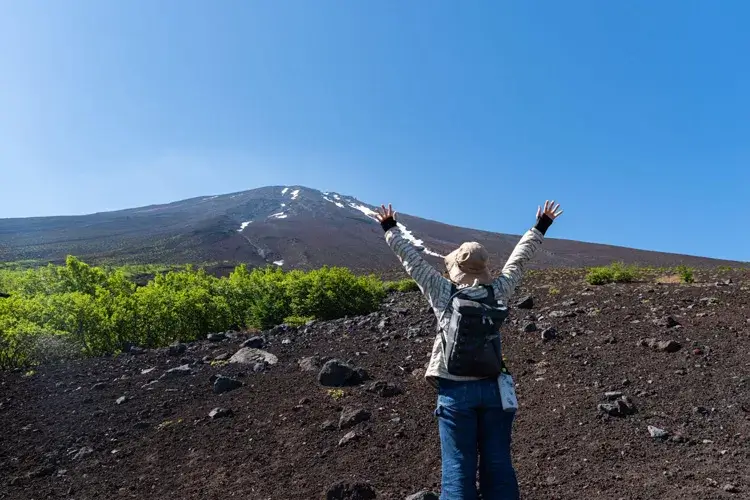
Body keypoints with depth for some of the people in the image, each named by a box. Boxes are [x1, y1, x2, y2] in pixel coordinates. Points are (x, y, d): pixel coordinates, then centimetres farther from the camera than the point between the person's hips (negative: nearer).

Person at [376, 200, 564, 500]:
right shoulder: (497, 292, 1)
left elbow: (411, 260, 7)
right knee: (497, 466, 9)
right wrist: (540, 227, 28)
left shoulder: (442, 293, -2)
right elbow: (518, 259, 14)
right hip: (493, 387, 2)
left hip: (455, 390, -2)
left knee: (458, 467, 3)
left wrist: (390, 229, 21)